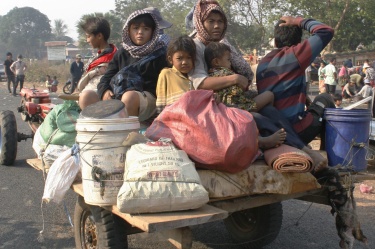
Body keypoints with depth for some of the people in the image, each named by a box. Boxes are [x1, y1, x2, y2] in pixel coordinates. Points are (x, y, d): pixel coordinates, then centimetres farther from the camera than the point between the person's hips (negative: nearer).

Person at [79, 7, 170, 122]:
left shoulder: (158, 54, 5)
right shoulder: (122, 53, 18)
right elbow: (107, 77, 17)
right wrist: (104, 91, -8)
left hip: (147, 98, -5)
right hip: (117, 97, 5)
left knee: (130, 96, -38)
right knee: (86, 95, -14)